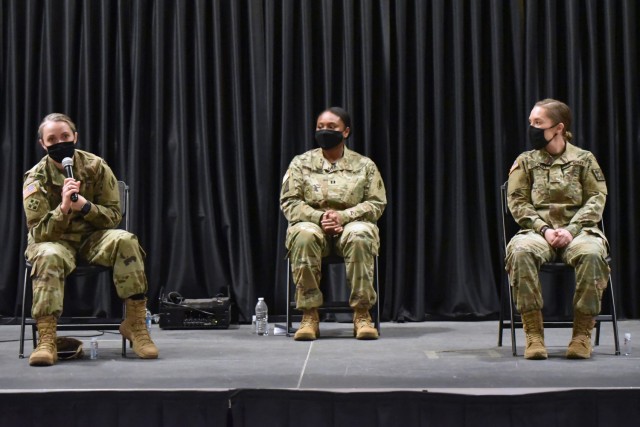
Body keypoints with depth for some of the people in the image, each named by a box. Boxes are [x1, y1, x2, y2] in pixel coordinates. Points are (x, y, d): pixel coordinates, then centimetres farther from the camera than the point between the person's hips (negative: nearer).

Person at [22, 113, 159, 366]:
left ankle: (135, 324, -22)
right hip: (54, 239, -1)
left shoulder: (96, 167, -7)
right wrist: (63, 208, -35)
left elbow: (113, 216, -6)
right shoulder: (36, 178, -12)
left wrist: (84, 206, -26)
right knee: (49, 256, -38)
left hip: (92, 236, 2)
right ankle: (46, 340, -36)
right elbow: (39, 232, -17)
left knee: (125, 241, -30)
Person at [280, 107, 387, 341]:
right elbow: (289, 202, 1)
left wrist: (343, 216, -16)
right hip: (312, 223, 0)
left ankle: (362, 314, -29)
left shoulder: (364, 165, 7)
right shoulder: (301, 163, 8)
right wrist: (319, 217, -17)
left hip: (351, 224, 0)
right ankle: (309, 315, -32)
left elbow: (377, 203, 1)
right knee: (303, 236, -37)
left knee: (360, 236, -37)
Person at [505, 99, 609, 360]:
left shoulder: (584, 160, 9)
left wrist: (571, 229, -14)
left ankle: (582, 333, -24)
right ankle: (534, 333, -30)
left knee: (591, 253, -37)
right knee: (520, 252, -36)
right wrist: (544, 229, -12)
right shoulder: (525, 162, 11)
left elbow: (596, 200, 2)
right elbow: (517, 202, 4)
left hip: (577, 230, 0)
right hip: (539, 230, 1)